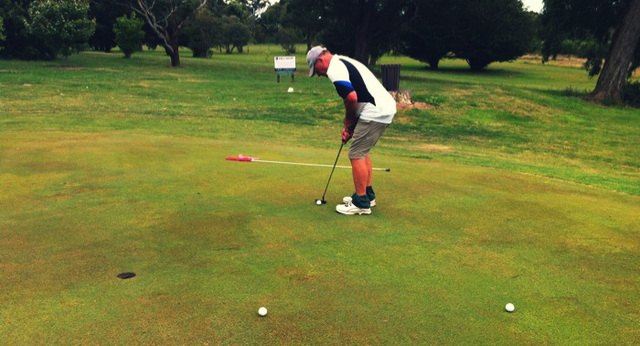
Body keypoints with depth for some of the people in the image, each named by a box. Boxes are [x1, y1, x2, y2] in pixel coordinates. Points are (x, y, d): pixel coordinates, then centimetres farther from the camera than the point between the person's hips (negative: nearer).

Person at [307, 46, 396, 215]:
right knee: (362, 152, 20)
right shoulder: (343, 61, 22)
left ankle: (361, 203, 2)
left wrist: (349, 124, -5)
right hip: (386, 107, 10)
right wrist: (349, 127, 16)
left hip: (375, 112, -10)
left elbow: (351, 97, -23)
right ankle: (368, 194, 30)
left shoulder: (334, 69, -11)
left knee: (356, 154, -4)